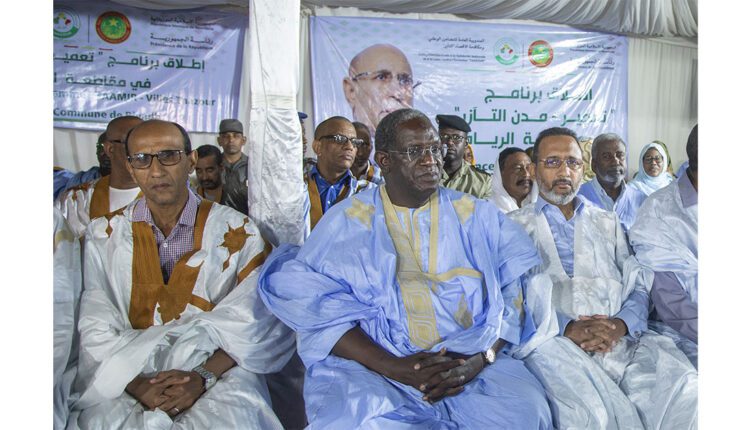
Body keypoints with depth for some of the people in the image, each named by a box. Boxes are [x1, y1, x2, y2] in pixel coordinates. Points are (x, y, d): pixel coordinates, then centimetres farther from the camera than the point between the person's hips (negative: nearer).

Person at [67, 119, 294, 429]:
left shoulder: (236, 231, 4)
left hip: (218, 373, -1)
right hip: (126, 380, 2)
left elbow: (255, 321, -3)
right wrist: (136, 383, -14)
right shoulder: (103, 235, 10)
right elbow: (96, 331, 2)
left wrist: (203, 376, -16)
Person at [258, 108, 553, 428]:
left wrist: (480, 359, -13)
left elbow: (516, 290, 5)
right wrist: (392, 367, -16)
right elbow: (316, 308, -5)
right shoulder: (346, 221, 5)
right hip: (371, 364, -1)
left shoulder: (477, 216, 11)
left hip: (471, 359, 2)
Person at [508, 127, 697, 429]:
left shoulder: (607, 222, 25)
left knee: (687, 389, -25)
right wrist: (567, 328, -17)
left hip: (623, 337, 4)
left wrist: (620, 324, -7)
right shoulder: (515, 225, 13)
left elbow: (638, 288, 16)